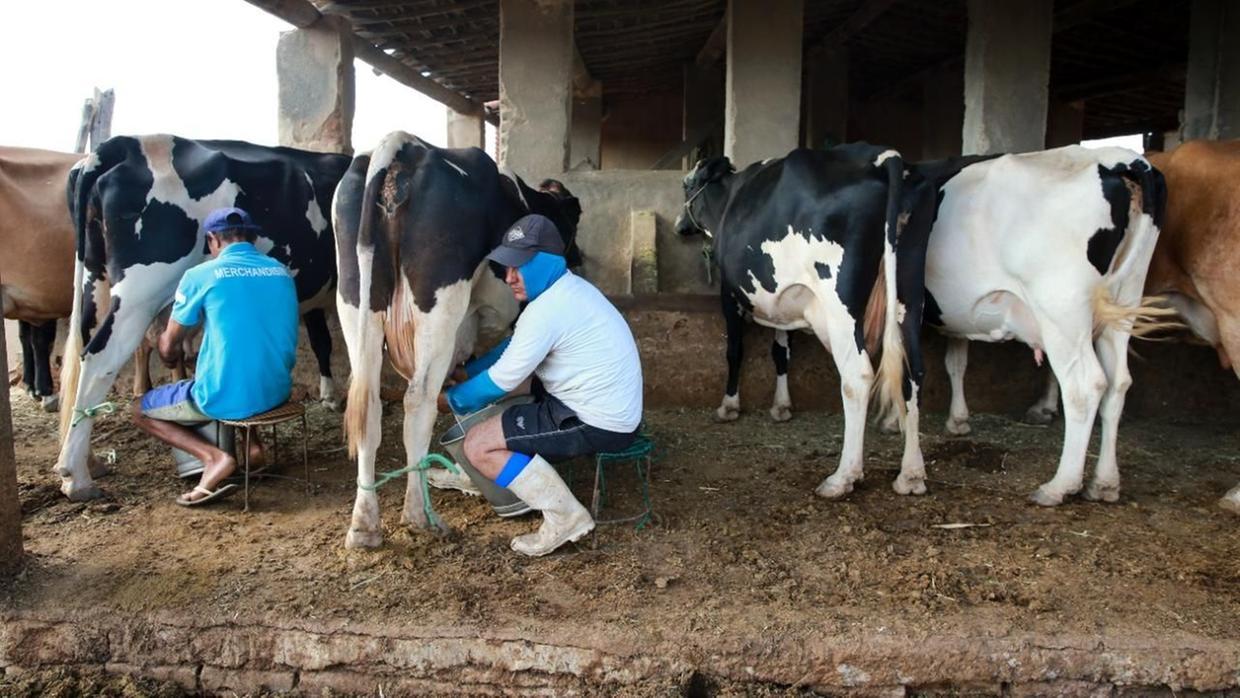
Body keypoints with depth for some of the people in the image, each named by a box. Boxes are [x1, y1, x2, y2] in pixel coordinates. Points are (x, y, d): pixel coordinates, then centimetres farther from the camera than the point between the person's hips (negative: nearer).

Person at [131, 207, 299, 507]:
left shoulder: (200, 276, -7)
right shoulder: (282, 273, 6)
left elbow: (168, 351, 3)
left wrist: (165, 344, 29)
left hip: (225, 398, -6)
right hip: (277, 393, 6)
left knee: (141, 411, 20)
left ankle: (214, 456, -3)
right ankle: (247, 444, 17)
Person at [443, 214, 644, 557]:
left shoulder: (546, 311, -22)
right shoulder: (569, 287, 9)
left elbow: (500, 381, -13)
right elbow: (513, 347, 20)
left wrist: (450, 399, 3)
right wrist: (463, 372, 17)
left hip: (597, 425, -10)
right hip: (616, 411, 10)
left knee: (478, 445, -7)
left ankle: (565, 516, -5)